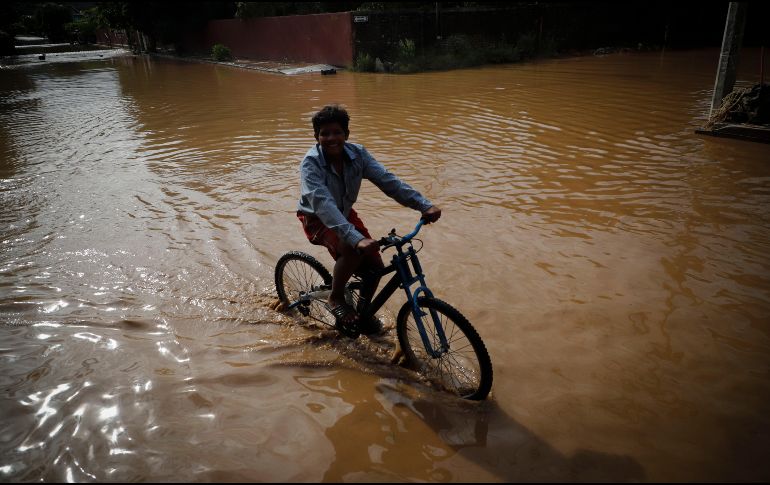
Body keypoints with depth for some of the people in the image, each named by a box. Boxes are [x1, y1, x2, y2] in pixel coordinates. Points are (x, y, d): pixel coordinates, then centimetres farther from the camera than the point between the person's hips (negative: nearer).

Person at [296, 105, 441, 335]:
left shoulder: (357, 154, -16)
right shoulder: (310, 163, -30)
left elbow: (387, 180, -24)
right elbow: (323, 204, -44)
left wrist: (424, 205, -37)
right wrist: (356, 238, -58)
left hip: (344, 214, 5)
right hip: (317, 219, -5)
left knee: (375, 265, -7)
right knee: (353, 249, -33)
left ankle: (363, 312, 21)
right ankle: (336, 299, -8)